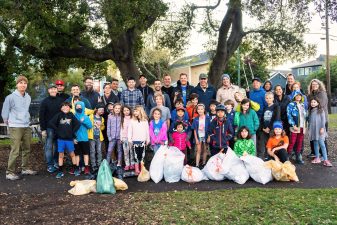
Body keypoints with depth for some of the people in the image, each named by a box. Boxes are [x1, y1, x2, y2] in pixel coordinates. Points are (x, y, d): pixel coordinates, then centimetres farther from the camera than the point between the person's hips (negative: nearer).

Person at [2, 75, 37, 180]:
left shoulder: (28, 97, 6)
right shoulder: (11, 97, -10)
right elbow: (5, 112, -1)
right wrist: (8, 121, 10)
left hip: (27, 127, 6)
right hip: (15, 127, -6)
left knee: (27, 149, 13)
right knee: (15, 151, -7)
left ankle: (26, 168, 26)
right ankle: (10, 172, 1)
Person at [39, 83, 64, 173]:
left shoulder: (61, 100, 6)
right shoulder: (45, 101, 1)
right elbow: (41, 116, -2)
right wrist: (43, 129, -8)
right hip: (49, 127, -2)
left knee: (57, 146, 8)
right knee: (48, 147, 0)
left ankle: (56, 162, 19)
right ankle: (49, 165, 5)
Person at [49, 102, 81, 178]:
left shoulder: (71, 115, 1)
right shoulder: (59, 115, -1)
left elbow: (78, 124, 2)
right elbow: (51, 123, -4)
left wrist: (73, 132, -2)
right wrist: (57, 130, -5)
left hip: (69, 138, 0)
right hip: (60, 138, 0)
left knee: (72, 154, 9)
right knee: (61, 155, 7)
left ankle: (75, 169, 20)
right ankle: (60, 171, 14)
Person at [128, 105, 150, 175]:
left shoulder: (145, 121, 3)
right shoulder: (132, 121, 0)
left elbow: (147, 131, 7)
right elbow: (129, 131, 0)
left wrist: (148, 140, 7)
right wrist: (129, 140, -5)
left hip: (143, 141, 1)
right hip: (135, 141, -1)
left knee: (142, 155, 8)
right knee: (136, 155, 2)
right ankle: (136, 169, 7)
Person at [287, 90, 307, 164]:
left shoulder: (302, 105, 16)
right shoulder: (291, 105, -3)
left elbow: (305, 115, 21)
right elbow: (289, 116, -11)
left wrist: (305, 125, 12)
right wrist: (293, 125, -18)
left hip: (302, 127, 6)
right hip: (295, 127, -6)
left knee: (300, 143, 9)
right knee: (292, 142, -7)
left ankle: (298, 157, 16)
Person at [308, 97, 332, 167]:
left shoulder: (320, 110, -2)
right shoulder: (311, 111, 13)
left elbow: (323, 119, -6)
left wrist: (322, 128, -13)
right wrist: (309, 128, 14)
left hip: (319, 130, -5)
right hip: (313, 130, 5)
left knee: (321, 144, -10)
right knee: (315, 144, 10)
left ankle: (325, 160, -11)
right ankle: (317, 158, 18)